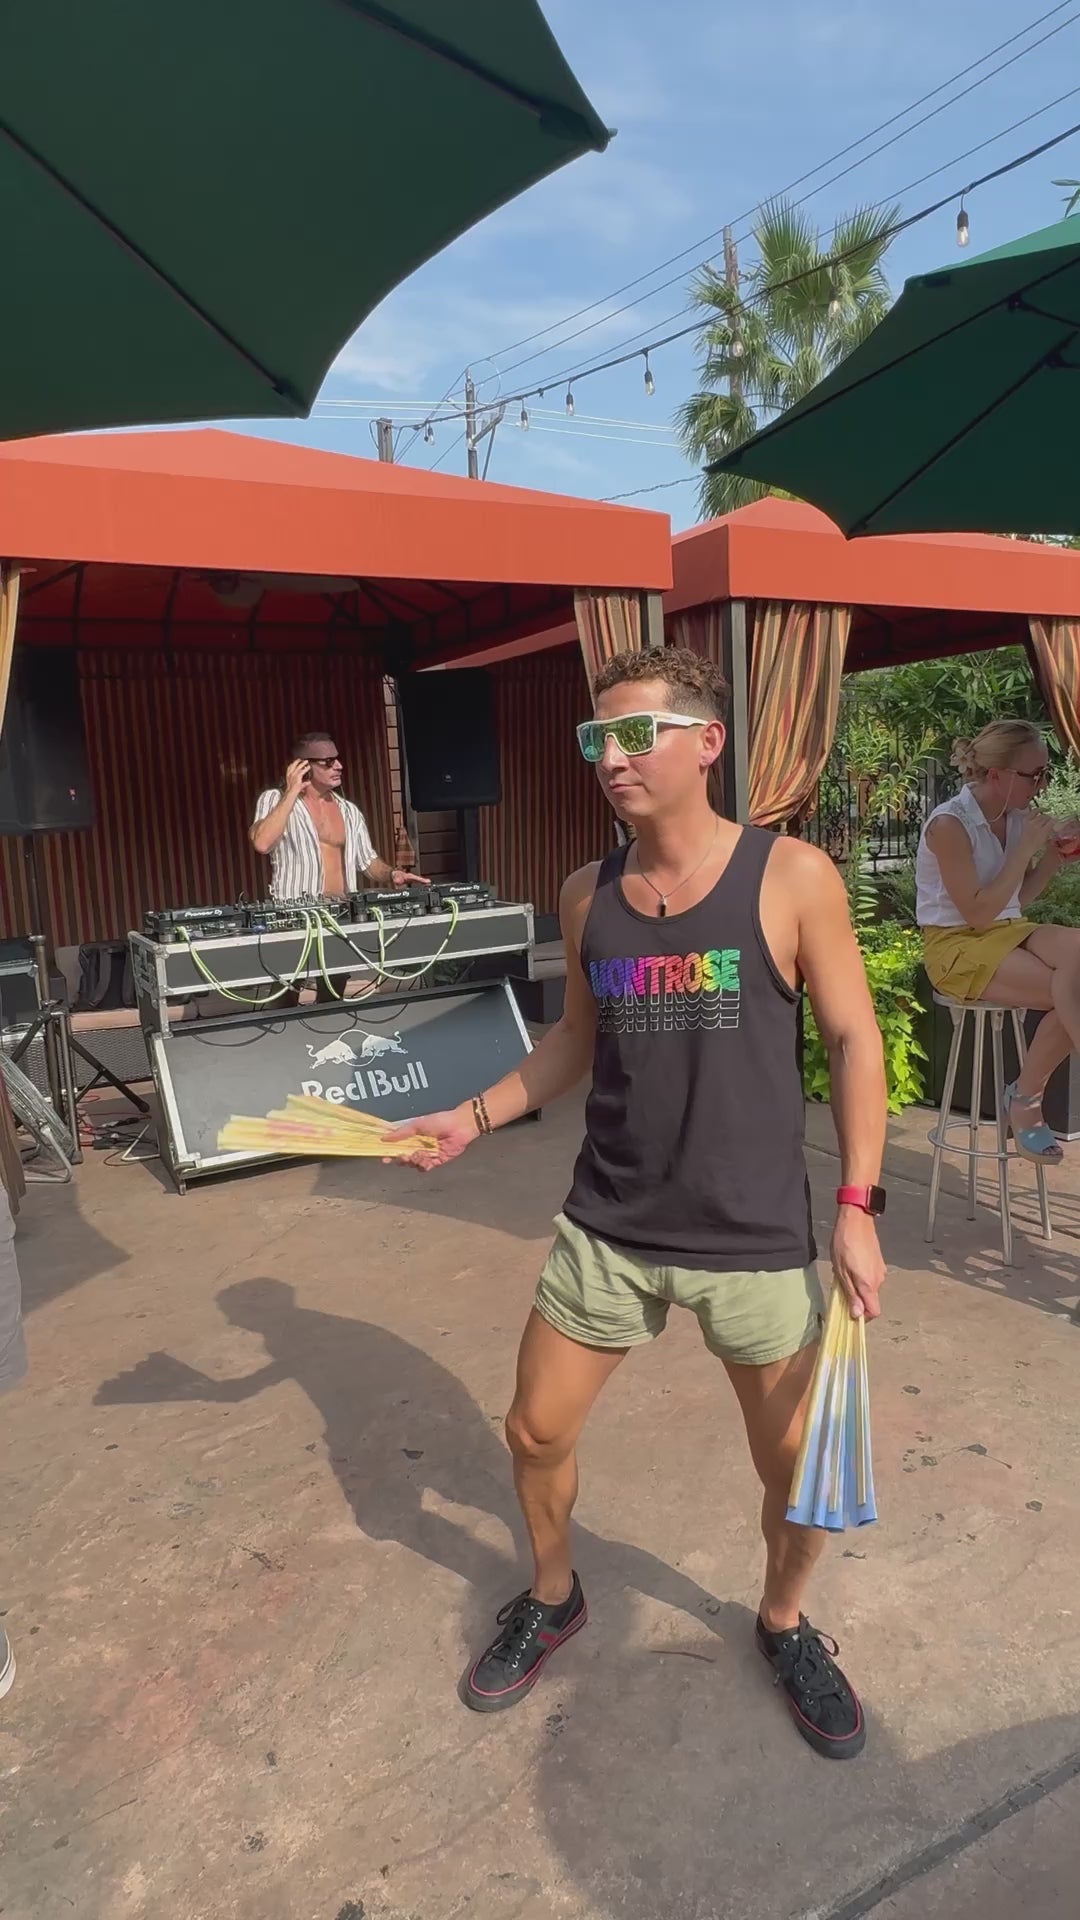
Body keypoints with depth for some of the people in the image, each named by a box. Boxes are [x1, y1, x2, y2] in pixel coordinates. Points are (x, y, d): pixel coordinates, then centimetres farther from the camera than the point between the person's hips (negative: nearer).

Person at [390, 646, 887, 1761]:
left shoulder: (790, 878, -11)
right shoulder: (587, 896, 0)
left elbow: (854, 1043, -5)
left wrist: (857, 1208, -8)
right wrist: (472, 1118, 3)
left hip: (755, 1239, -3)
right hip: (607, 1230, 3)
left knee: (796, 1470, 12)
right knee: (535, 1433, 13)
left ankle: (783, 1621, 47)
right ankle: (552, 1598, 46)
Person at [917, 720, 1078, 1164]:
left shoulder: (1015, 817, 4)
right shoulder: (949, 825, -17)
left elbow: (1019, 899, 15)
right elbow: (978, 913, -19)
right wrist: (1025, 849, -17)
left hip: (1007, 931, 7)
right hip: (957, 946, -7)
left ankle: (1025, 1094, -11)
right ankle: (1026, 1095, -3)